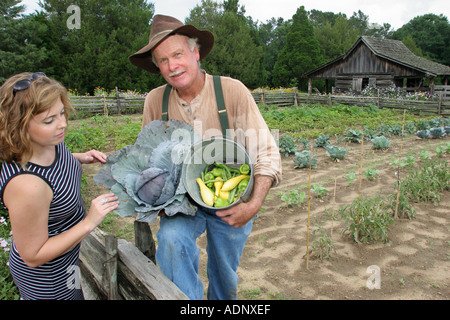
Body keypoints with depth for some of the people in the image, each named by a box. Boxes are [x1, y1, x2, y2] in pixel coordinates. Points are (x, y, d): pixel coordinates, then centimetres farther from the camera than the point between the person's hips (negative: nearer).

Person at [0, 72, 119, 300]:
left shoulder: (49, 142, -15)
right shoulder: (25, 185, -40)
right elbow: (33, 256, -27)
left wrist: (81, 158, -7)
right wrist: (89, 223, -32)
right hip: (47, 279, -7)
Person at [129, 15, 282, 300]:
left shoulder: (232, 91, -17)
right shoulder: (155, 100, -7)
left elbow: (266, 151, -16)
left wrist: (254, 205, -25)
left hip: (231, 203, -1)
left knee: (225, 275, 15)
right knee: (171, 238, -30)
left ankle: (221, 298, 47)